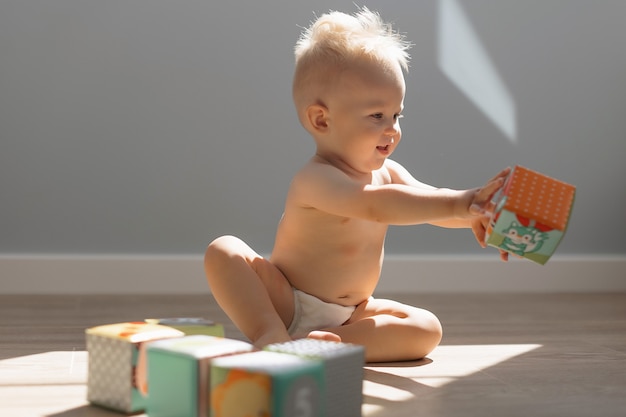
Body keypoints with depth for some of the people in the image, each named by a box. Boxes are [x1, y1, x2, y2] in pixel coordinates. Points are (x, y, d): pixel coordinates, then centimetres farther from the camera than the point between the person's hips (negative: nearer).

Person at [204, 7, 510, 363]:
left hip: (350, 313, 7)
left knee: (427, 329, -13)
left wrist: (474, 211, -30)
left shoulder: (387, 172, 0)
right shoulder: (316, 179, -27)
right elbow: (375, 206, -44)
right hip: (287, 305, -6)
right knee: (224, 251, -27)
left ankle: (317, 344, -25)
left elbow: (433, 205, -7)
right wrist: (457, 204, -50)